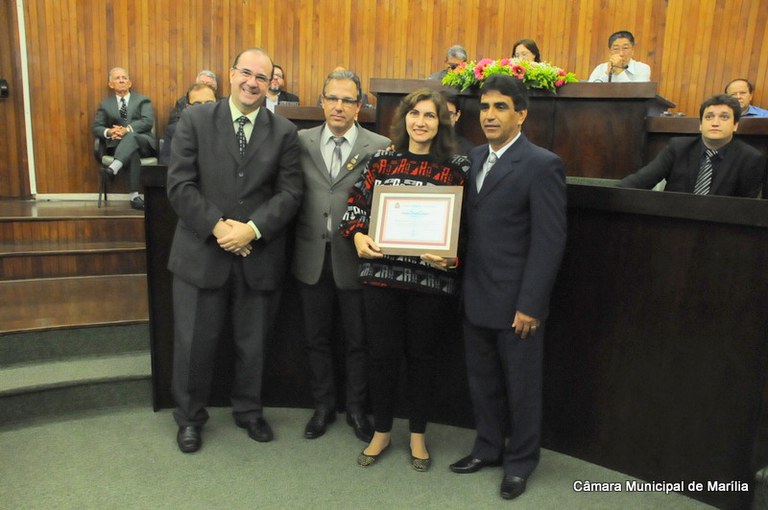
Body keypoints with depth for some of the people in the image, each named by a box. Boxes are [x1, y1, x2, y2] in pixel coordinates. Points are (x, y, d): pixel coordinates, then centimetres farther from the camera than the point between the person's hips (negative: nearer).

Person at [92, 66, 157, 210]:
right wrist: (109, 132, -12)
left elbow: (148, 122, -3)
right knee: (132, 152, -37)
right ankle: (134, 196, -45)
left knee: (130, 137, -37)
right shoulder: (105, 104, 21)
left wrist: (127, 129, -19)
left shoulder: (143, 100, 15)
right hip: (119, 145, 1)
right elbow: (96, 127, 14)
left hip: (143, 142, -1)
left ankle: (113, 168, -56)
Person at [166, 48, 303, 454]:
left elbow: (289, 192, -4)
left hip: (259, 255, 1)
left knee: (253, 343, 15)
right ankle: (189, 417, 33)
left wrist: (251, 229, -16)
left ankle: (248, 410, 37)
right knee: (194, 342, 10)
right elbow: (180, 185, -5)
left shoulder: (284, 132, 4)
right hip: (201, 252, -1)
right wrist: (218, 226, -15)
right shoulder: (195, 120, 1)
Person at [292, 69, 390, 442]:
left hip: (356, 257, -2)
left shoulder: (380, 147, -3)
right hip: (312, 257, 2)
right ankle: (323, 406, 35)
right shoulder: (301, 142, 4)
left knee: (357, 341, 12)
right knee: (317, 339, 16)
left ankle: (357, 409, 32)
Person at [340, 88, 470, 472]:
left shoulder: (456, 167, -1)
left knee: (422, 355, 12)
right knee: (382, 353, 10)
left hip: (431, 276, -1)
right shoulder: (382, 161, 6)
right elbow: (356, 204, 7)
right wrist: (358, 235, -12)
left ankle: (418, 435, 32)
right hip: (381, 271, 2)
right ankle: (381, 432, 31)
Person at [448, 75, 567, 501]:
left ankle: (520, 461, 31)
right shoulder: (475, 157, 9)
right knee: (482, 380, 18)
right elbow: (469, 223, 11)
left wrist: (530, 304, -17)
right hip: (475, 296, 6)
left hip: (515, 301, -6)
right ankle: (488, 447, 39)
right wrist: (462, 282, 2)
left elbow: (549, 242, -15)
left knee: (521, 386, 11)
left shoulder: (542, 165, -12)